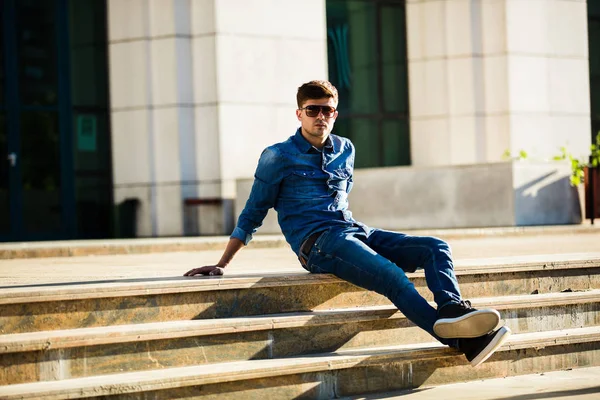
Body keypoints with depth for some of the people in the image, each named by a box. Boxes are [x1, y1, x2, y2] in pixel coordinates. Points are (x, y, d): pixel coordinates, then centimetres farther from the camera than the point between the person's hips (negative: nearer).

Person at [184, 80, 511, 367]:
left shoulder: (345, 150, 20)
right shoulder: (279, 157, 5)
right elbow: (253, 214, 9)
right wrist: (221, 265, 6)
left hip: (355, 232, 7)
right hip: (316, 240, -7)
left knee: (436, 249, -15)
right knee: (391, 275, -33)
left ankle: (453, 310, -45)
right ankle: (462, 342, -51)